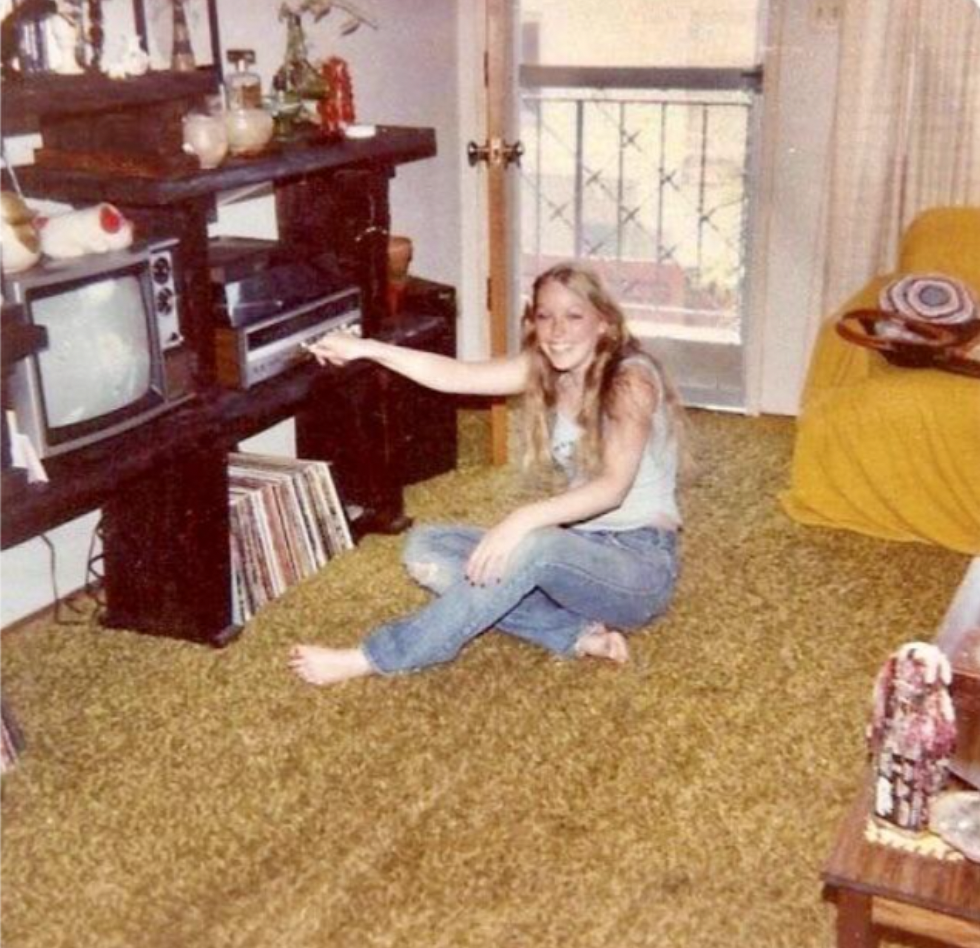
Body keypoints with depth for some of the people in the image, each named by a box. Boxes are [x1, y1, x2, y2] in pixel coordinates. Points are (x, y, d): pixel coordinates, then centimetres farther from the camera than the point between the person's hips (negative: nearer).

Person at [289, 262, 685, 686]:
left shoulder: (631, 378, -16)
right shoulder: (545, 370, 5)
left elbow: (614, 486, -29)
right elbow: (457, 375, -5)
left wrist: (525, 518, -42)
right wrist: (369, 349, -16)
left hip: (640, 564, -7)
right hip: (574, 553, 8)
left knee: (532, 546, -38)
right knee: (426, 548, -6)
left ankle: (374, 659, -28)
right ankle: (578, 633, -17)